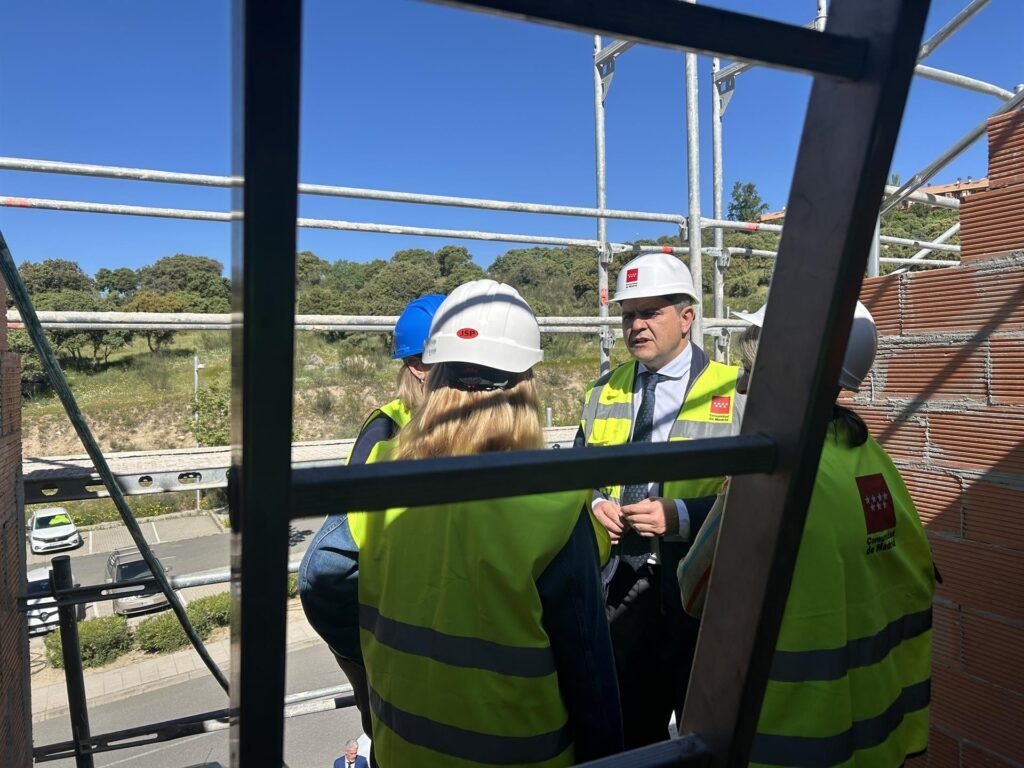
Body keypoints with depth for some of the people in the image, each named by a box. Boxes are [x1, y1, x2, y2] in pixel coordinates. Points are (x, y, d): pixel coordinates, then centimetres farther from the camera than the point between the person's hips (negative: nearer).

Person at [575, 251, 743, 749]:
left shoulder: (735, 393, -5)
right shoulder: (603, 392, 9)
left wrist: (682, 515, -22)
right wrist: (594, 503, -5)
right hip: (620, 588, 4)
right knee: (630, 728, 19)